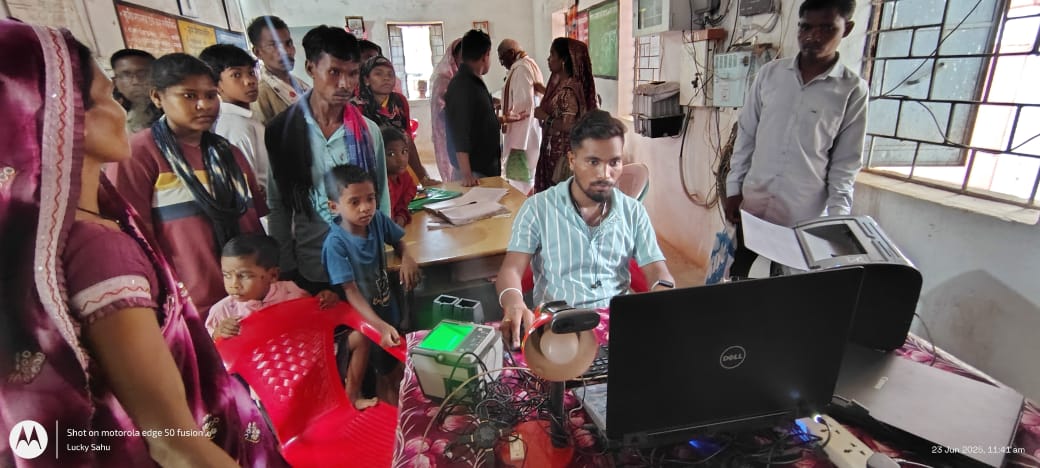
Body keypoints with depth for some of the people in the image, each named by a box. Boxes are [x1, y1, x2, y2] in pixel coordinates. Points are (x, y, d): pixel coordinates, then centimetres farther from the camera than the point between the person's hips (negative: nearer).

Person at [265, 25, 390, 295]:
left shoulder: (369, 131, -3)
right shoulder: (280, 131, -5)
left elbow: (381, 199, 3)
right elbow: (278, 208, 0)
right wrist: (286, 270, 0)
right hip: (311, 269, -1)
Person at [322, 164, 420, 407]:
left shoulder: (378, 219, -13)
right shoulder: (336, 244, -26)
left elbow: (397, 240, 8)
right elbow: (351, 291, -26)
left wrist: (406, 257, -14)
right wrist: (381, 326, -34)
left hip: (388, 309, 5)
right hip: (360, 317, -5)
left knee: (396, 362, 21)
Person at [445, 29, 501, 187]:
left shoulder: (475, 82, 12)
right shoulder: (461, 86, -18)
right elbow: (460, 133, -25)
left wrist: (502, 120, 35)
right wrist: (466, 174, -29)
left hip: (486, 165, 10)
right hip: (473, 169, -10)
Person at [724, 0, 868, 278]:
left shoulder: (853, 91, -4)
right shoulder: (769, 74, 1)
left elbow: (845, 165, -2)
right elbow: (746, 135, 5)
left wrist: (837, 219, -9)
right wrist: (733, 188, 2)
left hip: (804, 216, -2)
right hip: (753, 203, 2)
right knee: (737, 276, 14)